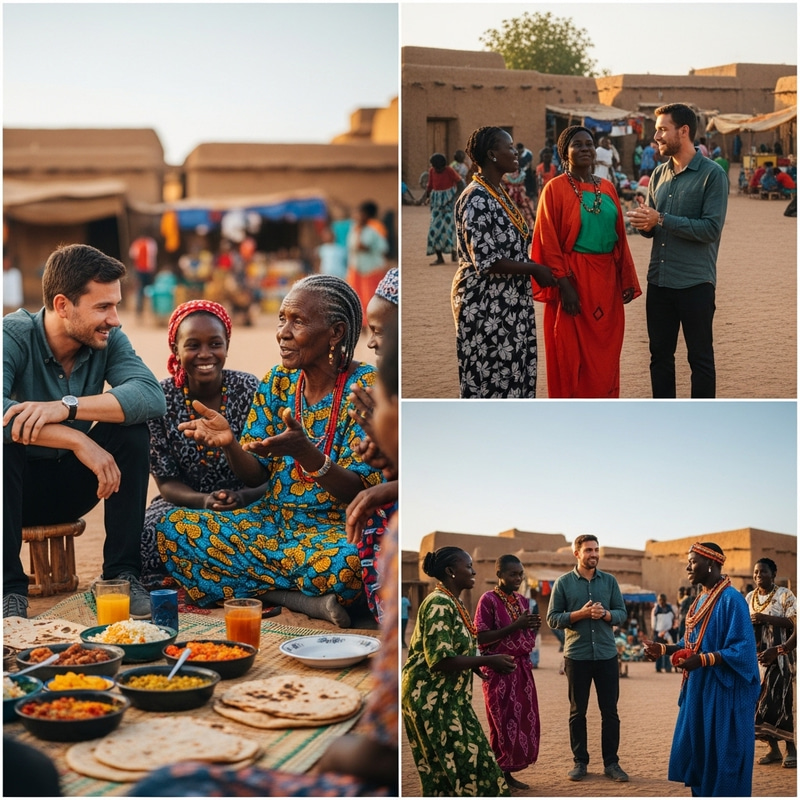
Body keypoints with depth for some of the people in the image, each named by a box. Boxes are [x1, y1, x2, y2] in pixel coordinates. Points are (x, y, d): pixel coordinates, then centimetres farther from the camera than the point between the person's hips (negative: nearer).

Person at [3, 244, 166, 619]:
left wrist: (66, 407, -39)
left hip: (71, 485, 4)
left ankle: (122, 573, -12)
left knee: (132, 429, -20)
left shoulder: (108, 339, -9)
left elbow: (152, 396, -27)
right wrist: (78, 440, -43)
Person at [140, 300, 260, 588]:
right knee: (148, 533, -32)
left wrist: (241, 498, -29)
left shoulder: (250, 391, -8)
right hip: (185, 504, 1)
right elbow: (167, 482, -4)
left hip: (247, 504, -1)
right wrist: (205, 501, -26)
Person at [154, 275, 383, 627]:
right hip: (273, 521, 7)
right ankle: (306, 600, -18)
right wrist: (229, 444, -18)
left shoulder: (367, 386, -10)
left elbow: (361, 493, -17)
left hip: (336, 529, -7)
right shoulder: (278, 382, 7)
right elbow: (255, 476, 5)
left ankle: (263, 589, -8)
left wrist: (305, 452, -35)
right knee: (171, 528, -15)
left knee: (344, 561, -42)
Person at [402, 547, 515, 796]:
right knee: (459, 762, -6)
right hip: (432, 698, -10)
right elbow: (439, 660, -25)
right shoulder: (439, 604, -18)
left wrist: (483, 662, 9)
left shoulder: (451, 603, 12)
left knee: (444, 769, 12)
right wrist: (488, 661, -20)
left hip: (447, 697, 10)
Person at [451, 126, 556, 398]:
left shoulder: (499, 193, 11)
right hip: (485, 305, -9)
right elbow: (486, 260, -22)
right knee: (490, 375, -1)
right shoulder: (476, 199, -17)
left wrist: (535, 268, 5)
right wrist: (534, 269, -14)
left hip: (508, 301, 9)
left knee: (511, 371, 12)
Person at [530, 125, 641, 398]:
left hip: (605, 279, 5)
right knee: (571, 355, 1)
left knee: (605, 355, 11)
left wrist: (627, 279, 7)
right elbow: (548, 242, -11)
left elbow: (620, 237, 12)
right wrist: (563, 284, -17)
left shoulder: (607, 188, 10)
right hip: (573, 279, -5)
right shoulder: (555, 188, -7)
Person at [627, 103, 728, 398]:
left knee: (700, 358, 4)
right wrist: (645, 224, -11)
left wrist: (661, 220, -19)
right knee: (660, 355, 14)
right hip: (659, 282, 6)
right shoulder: (659, 173, 10)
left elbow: (711, 229, -18)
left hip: (695, 282, -6)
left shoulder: (712, 174, -9)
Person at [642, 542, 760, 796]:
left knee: (722, 755, -1)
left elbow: (742, 649, -21)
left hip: (723, 691, -9)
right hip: (699, 689, 9)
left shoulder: (731, 599, -16)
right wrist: (663, 649, 7)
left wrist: (703, 660, -29)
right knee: (695, 750, 12)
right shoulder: (701, 599, 12)